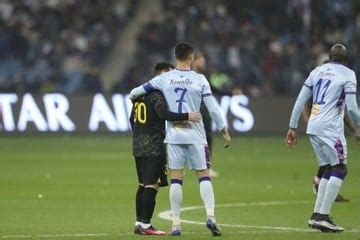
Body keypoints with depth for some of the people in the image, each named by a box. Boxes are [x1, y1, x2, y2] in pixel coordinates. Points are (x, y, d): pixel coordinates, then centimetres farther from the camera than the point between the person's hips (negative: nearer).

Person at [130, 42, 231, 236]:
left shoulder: (164, 79, 1)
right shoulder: (199, 80, -3)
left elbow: (137, 91, 9)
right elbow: (213, 107, -2)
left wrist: (132, 96, 33)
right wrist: (224, 131, 7)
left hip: (174, 135, 2)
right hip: (195, 135, -1)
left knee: (176, 178, 4)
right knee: (204, 175, 5)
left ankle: (176, 224, 3)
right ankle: (210, 216, -11)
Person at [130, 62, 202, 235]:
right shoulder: (157, 94, -12)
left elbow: (132, 119, 21)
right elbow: (164, 114, -29)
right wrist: (186, 116, -34)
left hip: (138, 147, 9)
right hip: (154, 147, -9)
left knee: (143, 185, 13)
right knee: (152, 185, -8)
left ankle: (139, 223, 15)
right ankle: (145, 225, -11)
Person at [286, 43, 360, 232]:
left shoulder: (317, 71, 15)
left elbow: (300, 101, 11)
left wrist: (292, 127, 15)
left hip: (313, 127, 7)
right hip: (330, 128, -7)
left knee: (329, 170, 15)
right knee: (339, 169, -4)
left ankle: (316, 216, 11)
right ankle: (323, 216, -15)